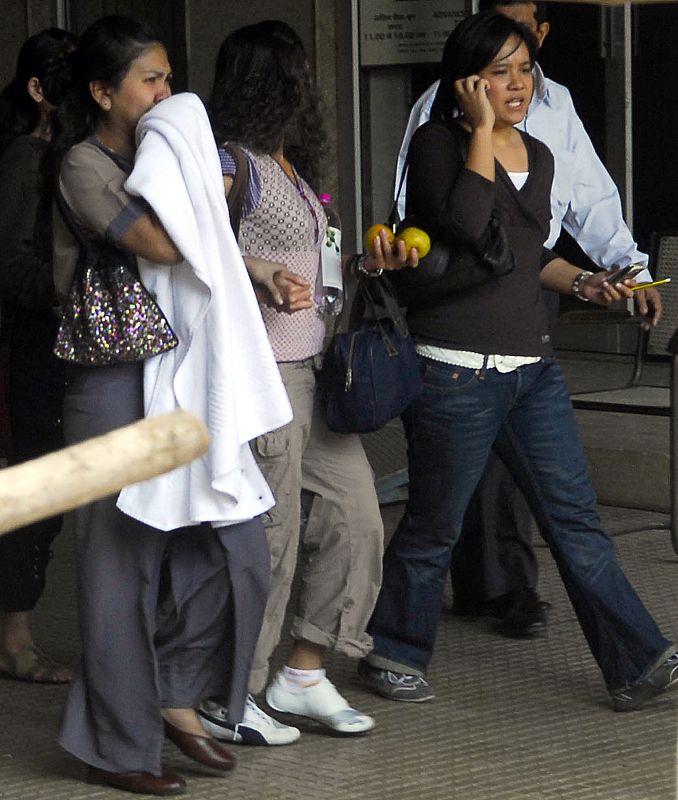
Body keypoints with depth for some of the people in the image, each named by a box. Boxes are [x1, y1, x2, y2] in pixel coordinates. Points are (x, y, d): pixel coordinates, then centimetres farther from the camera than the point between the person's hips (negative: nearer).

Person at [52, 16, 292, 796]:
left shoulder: (156, 156, 15)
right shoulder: (84, 165, -11)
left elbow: (202, 252, 19)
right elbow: (161, 243, -24)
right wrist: (175, 161, -10)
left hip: (187, 378, 8)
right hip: (118, 382, -8)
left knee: (235, 548, 5)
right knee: (125, 564, 1)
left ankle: (176, 697, 21)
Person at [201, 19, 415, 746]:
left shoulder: (285, 168, 14)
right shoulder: (235, 166, -13)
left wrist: (369, 263, 14)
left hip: (308, 366, 10)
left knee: (353, 510, 10)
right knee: (270, 533, -3)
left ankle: (303, 673, 20)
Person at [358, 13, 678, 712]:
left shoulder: (538, 156, 15)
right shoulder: (438, 143, -6)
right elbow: (465, 225, -25)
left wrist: (582, 283, 12)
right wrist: (482, 129, -18)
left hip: (532, 367, 6)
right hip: (456, 371, -6)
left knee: (575, 518, 3)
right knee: (433, 527, 5)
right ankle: (392, 657, 24)